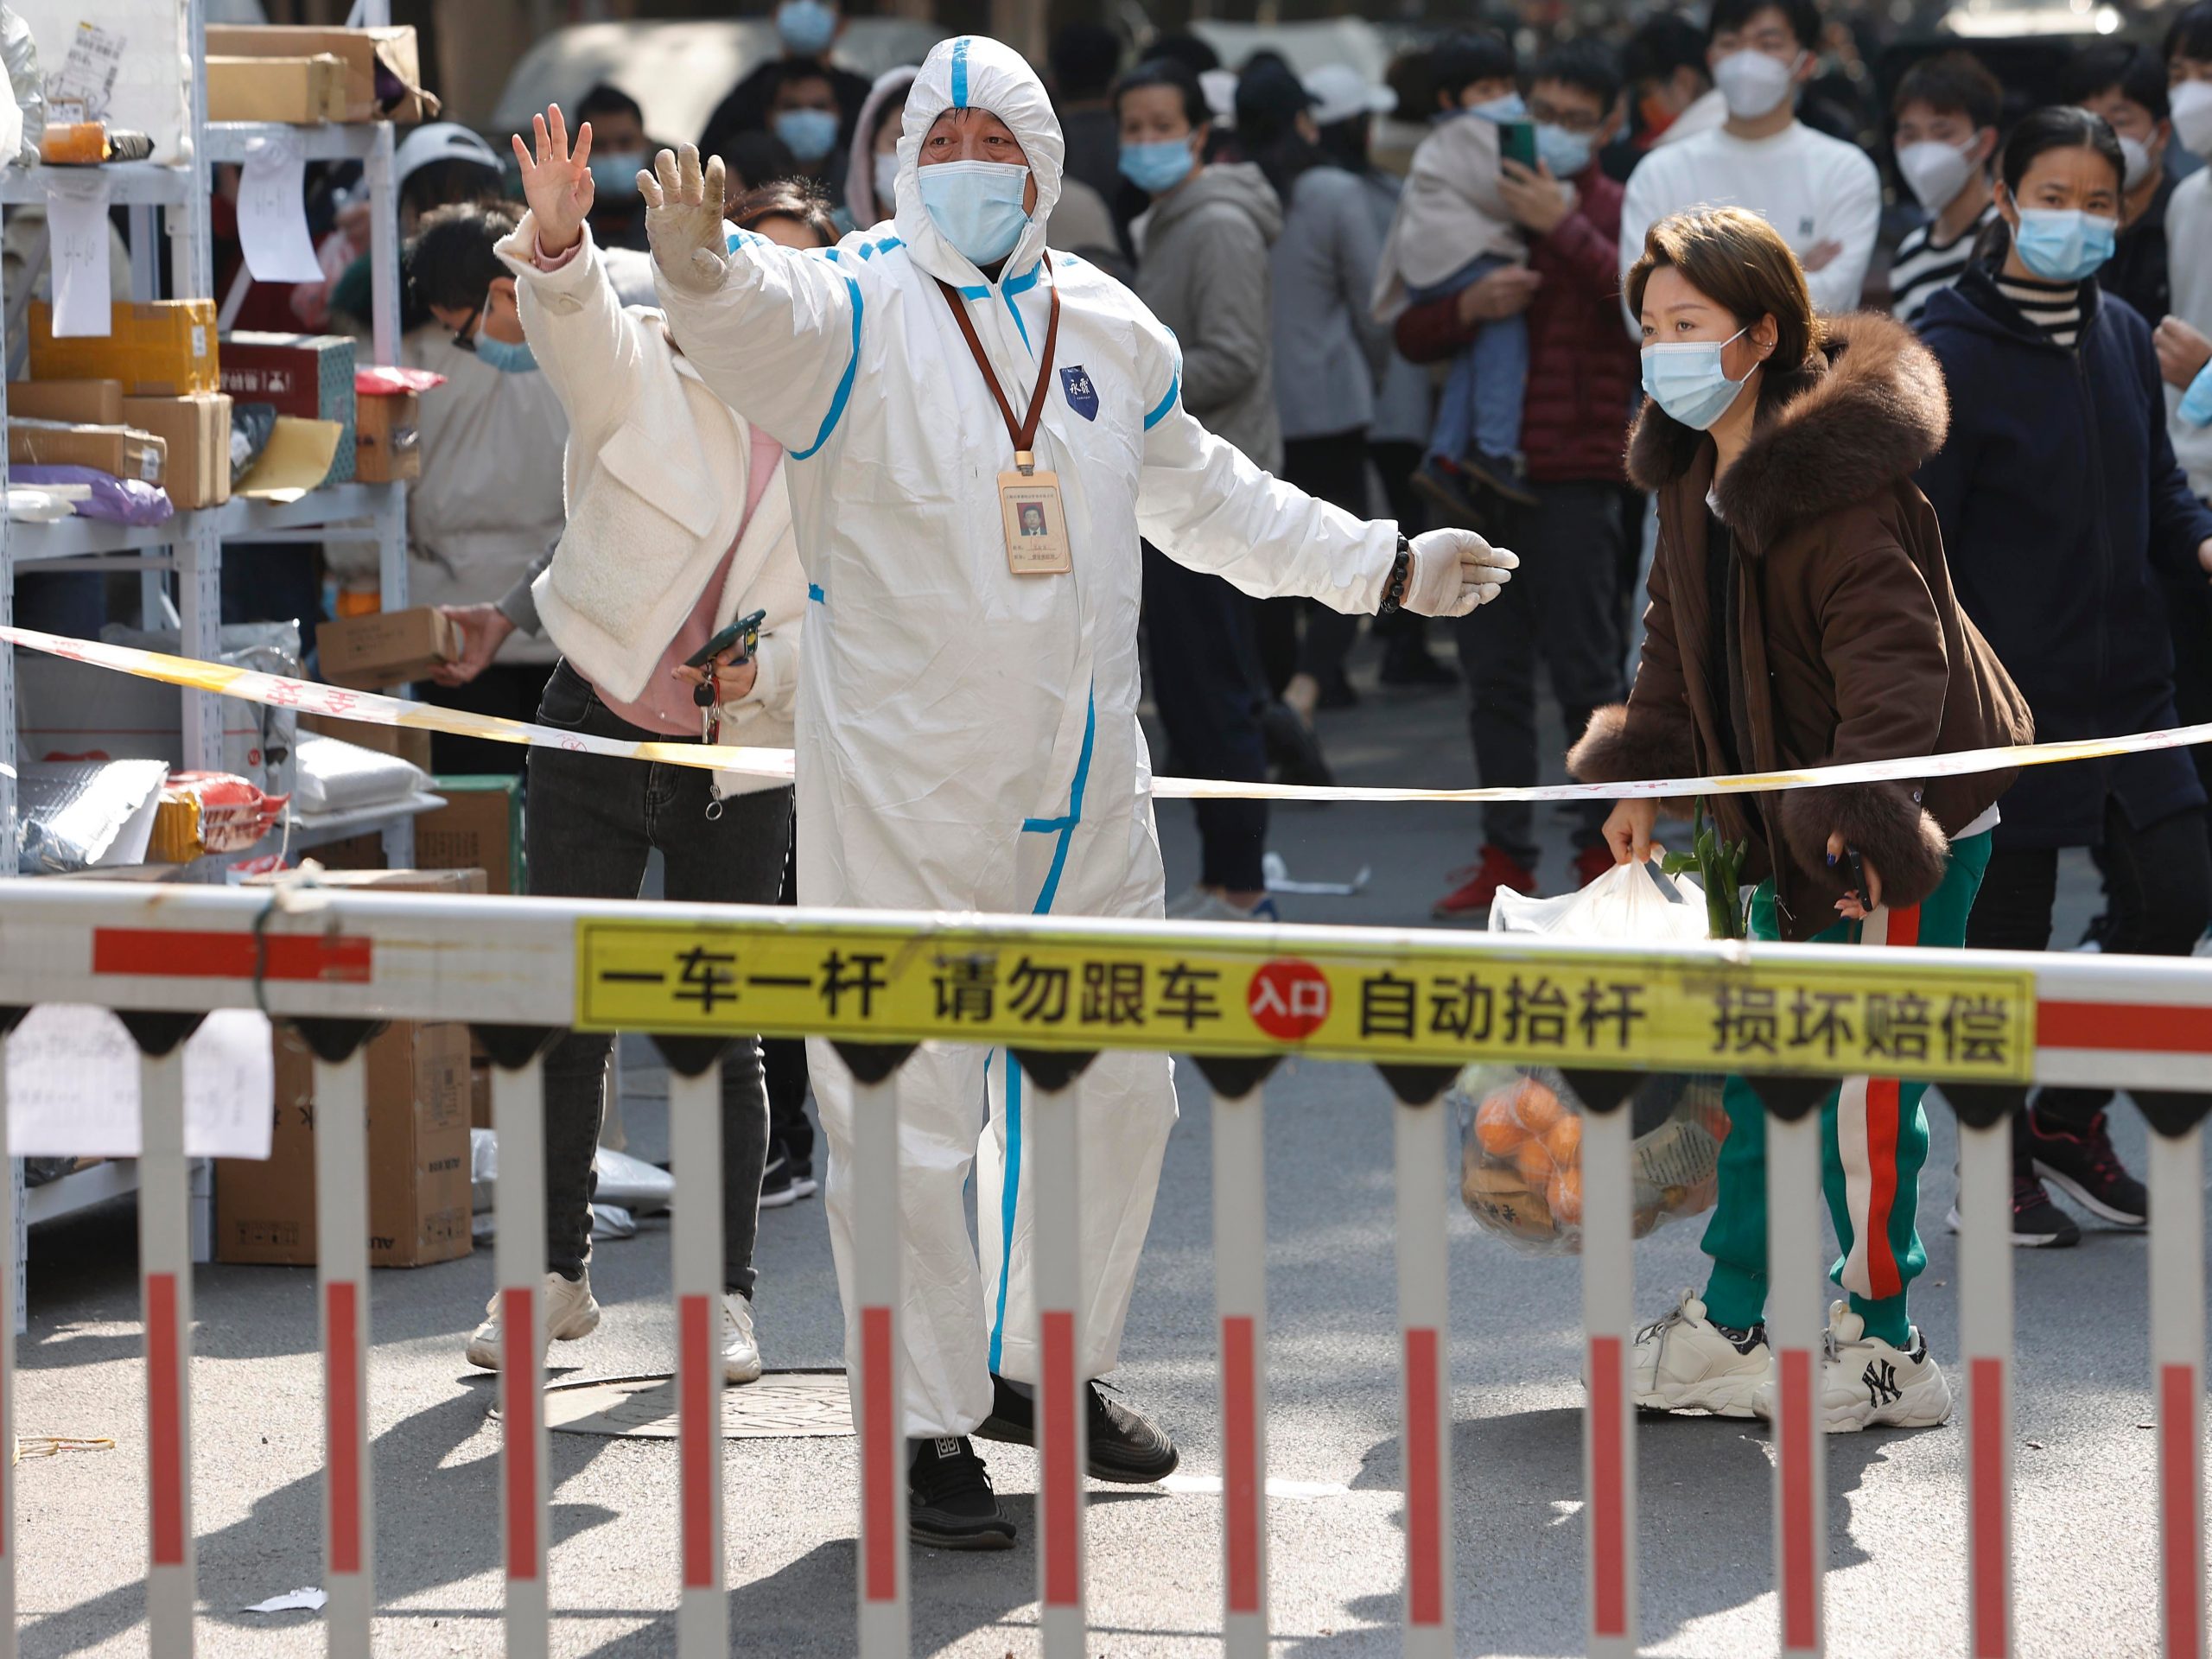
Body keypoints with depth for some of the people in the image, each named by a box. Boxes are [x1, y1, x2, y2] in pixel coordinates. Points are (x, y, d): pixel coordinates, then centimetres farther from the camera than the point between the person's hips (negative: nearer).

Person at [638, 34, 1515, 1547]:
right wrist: (699, 263, -55)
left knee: (1112, 1093, 16)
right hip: (900, 790, -6)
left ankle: (1046, 1368, 35)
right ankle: (925, 1429, 6)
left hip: (1083, 788, 6)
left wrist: (1386, 566, 31)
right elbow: (756, 317, -31)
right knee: (911, 1111, -4)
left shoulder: (1111, 331, 11)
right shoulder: (853, 312, -7)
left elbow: (1205, 497, 26)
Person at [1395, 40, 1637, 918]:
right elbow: (1412, 336, 10)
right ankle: (1505, 853, 13)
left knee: (1587, 673, -2)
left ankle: (1605, 847, 7)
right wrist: (1467, 305, -11)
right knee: (1494, 673, 7)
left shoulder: (1614, 213, 0)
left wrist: (1563, 227, -20)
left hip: (1575, 476, -5)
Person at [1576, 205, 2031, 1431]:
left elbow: (1891, 653, -27)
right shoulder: (1692, 468, 7)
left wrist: (1862, 814, -35)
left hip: (1905, 821, -10)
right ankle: (1729, 1334, 23)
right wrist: (1645, 772, 17)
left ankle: (1884, 1350, 7)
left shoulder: (1836, 477, -23)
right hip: (1795, 822, 10)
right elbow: (1682, 637, 20)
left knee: (1865, 1079, -4)